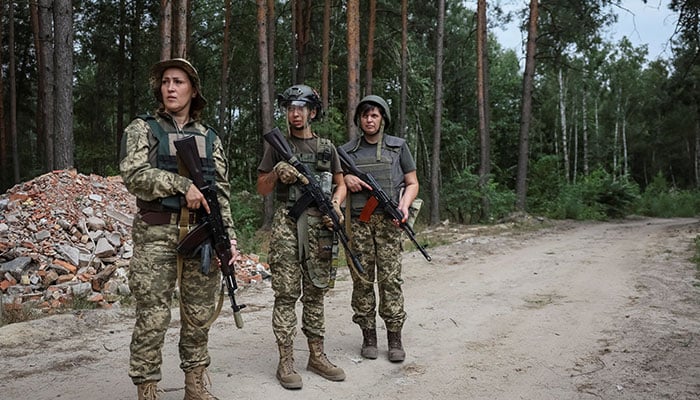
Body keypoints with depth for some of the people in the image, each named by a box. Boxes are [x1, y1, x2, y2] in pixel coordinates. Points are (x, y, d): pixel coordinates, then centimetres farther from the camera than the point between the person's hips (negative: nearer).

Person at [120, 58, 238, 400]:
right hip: (157, 234, -3)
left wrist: (229, 236, 4)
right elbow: (134, 175, -10)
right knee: (153, 319, -1)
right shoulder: (142, 128, 5)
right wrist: (182, 184, -16)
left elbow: (221, 193, 12)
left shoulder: (209, 138, 14)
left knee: (199, 317, 10)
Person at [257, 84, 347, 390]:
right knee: (286, 293, -3)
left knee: (315, 292, 8)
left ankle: (317, 356, 17)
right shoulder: (277, 146, 7)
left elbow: (341, 183, 17)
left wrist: (335, 204, -3)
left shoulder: (326, 147, 13)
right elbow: (262, 189, 9)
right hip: (286, 224, -2)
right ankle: (286, 361, 3)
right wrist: (276, 173, -11)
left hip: (320, 225, 2)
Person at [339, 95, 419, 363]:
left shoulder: (398, 146, 10)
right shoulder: (347, 151, 13)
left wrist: (404, 206, -8)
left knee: (390, 278, -4)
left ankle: (394, 338, 5)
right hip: (358, 221, 1)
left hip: (388, 221, -1)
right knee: (362, 280, 2)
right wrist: (345, 178, -2)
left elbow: (412, 183, 11)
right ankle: (368, 336, 12)